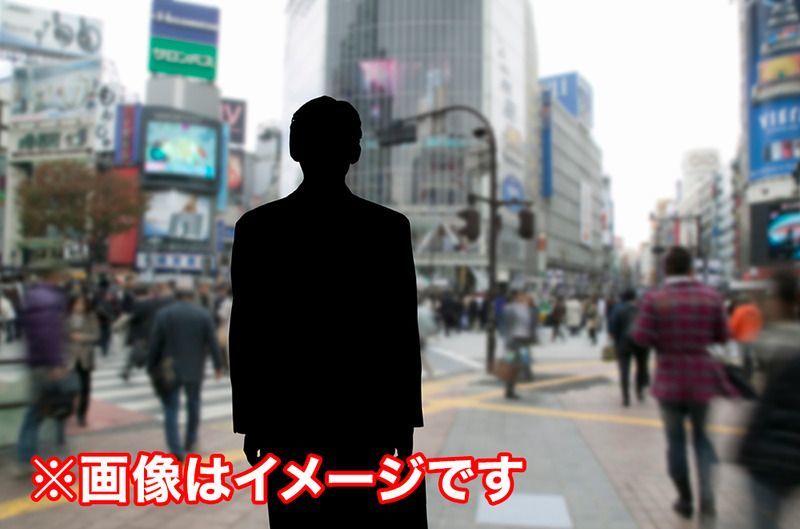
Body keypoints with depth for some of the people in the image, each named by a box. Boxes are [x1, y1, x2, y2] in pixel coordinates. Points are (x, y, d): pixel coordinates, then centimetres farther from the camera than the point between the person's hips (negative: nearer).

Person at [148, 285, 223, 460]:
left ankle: (176, 451, -5)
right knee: (193, 405, 19)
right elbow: (212, 343, -3)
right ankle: (190, 443, 30)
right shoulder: (204, 314, -2)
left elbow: (155, 344, -5)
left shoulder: (163, 313, -3)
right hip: (195, 370, 2)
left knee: (171, 409, 2)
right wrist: (218, 365, 5)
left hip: (170, 370, -1)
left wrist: (151, 367, 3)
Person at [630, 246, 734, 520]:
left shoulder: (654, 299, -12)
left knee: (676, 439, 13)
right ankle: (707, 496, 4)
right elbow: (722, 336, 3)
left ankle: (685, 500, 23)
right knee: (702, 436, 19)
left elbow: (642, 338, -16)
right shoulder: (711, 296, -4)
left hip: (669, 381, -2)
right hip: (702, 378, 2)